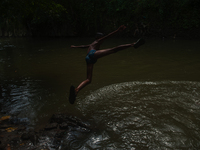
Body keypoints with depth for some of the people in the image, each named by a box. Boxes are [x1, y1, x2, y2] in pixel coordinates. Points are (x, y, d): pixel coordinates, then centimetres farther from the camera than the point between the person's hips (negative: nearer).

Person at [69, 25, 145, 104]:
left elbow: (83, 46, 64)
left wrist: (74, 46, 81)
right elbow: (107, 36, 11)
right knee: (114, 49, -20)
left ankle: (76, 90, -27)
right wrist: (117, 31, 0)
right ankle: (133, 44, -31)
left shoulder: (91, 44, 47)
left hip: (88, 59, 6)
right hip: (93, 53, -6)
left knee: (88, 80, -4)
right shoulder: (98, 41, 28)